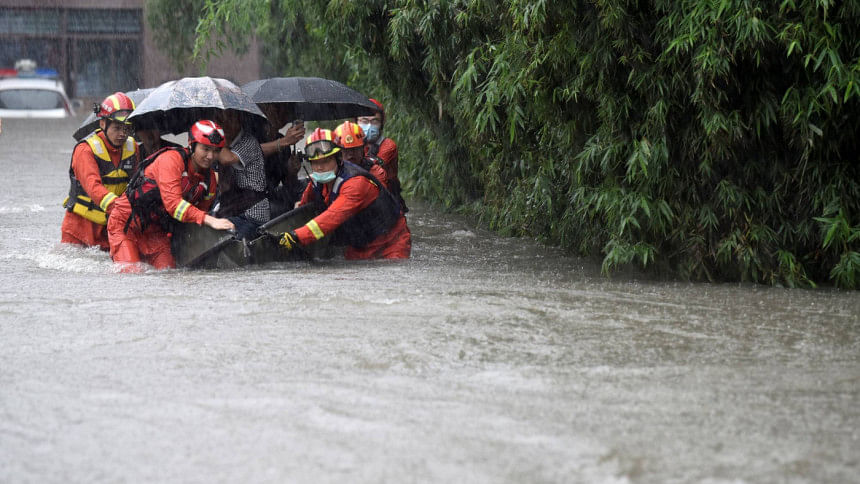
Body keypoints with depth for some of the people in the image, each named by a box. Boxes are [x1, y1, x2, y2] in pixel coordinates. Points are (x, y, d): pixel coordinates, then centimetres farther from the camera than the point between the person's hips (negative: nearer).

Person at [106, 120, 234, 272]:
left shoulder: (210, 179, 0)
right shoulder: (172, 159, -23)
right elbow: (172, 203, -33)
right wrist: (210, 220, -39)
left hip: (156, 231, 6)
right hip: (126, 223, -6)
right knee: (130, 274, -16)